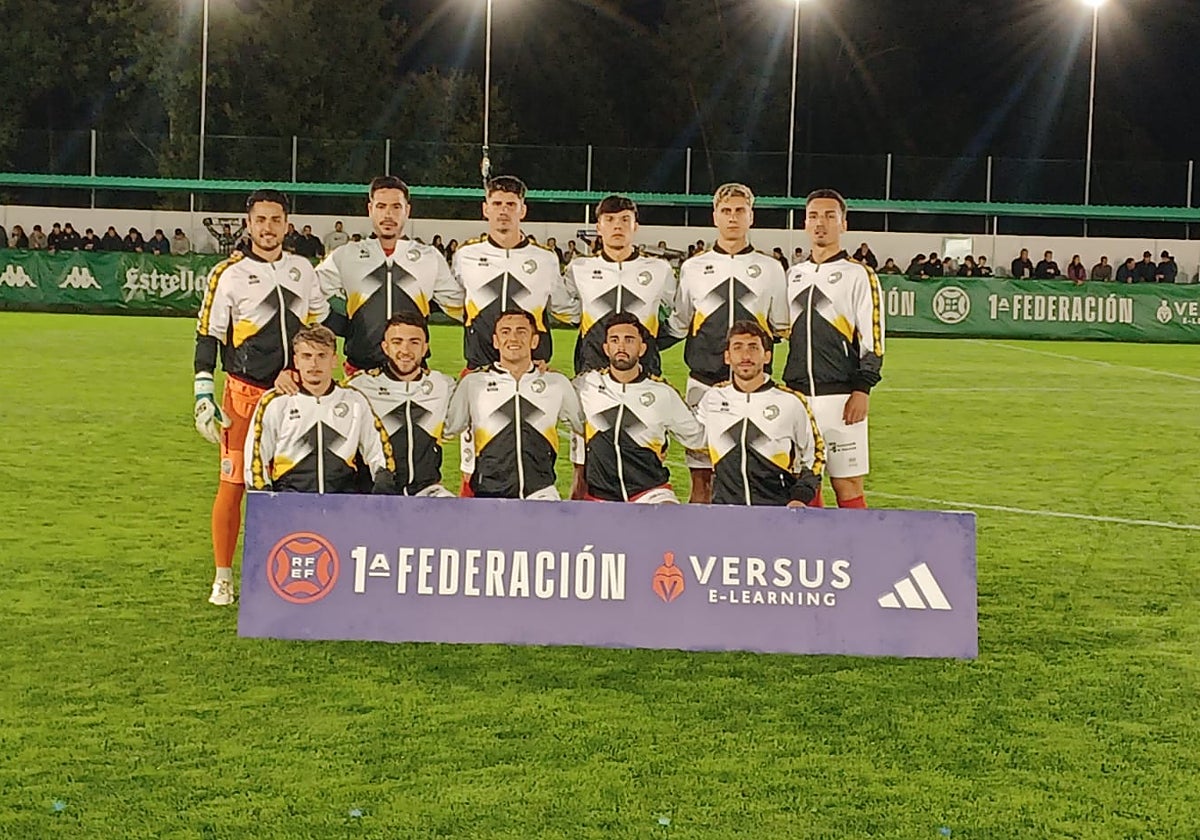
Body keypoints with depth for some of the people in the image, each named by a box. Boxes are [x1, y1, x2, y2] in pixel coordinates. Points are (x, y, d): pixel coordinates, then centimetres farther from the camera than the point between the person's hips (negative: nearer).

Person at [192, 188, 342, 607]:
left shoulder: (302, 269, 10)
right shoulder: (229, 273, -4)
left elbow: (323, 318, 24)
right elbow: (207, 337, -5)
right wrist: (203, 397, -10)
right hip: (245, 394, -4)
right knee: (233, 484, -2)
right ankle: (223, 578, 10)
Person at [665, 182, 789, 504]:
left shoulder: (770, 269, 10)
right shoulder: (693, 268, 12)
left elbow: (783, 327, 15)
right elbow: (677, 325, 17)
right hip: (703, 382, 1)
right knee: (701, 476, 1)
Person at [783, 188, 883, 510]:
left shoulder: (858, 275, 0)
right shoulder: (794, 275, 16)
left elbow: (873, 339, -5)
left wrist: (862, 390, -14)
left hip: (840, 396, -5)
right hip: (797, 394, 5)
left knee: (846, 483, -5)